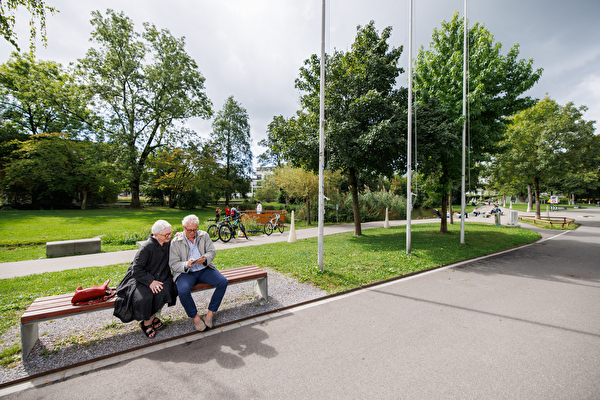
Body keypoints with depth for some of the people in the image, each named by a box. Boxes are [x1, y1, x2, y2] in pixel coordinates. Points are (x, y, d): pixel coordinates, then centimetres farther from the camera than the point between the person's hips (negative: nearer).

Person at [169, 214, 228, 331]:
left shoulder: (204, 235, 6)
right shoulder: (176, 242, -1)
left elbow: (212, 252, 2)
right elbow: (173, 264, -5)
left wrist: (205, 258, -21)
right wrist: (186, 265, -25)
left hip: (204, 269, 3)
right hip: (186, 272, -2)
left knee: (223, 282, -20)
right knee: (183, 291, -33)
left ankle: (210, 313, -4)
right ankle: (195, 316, -5)